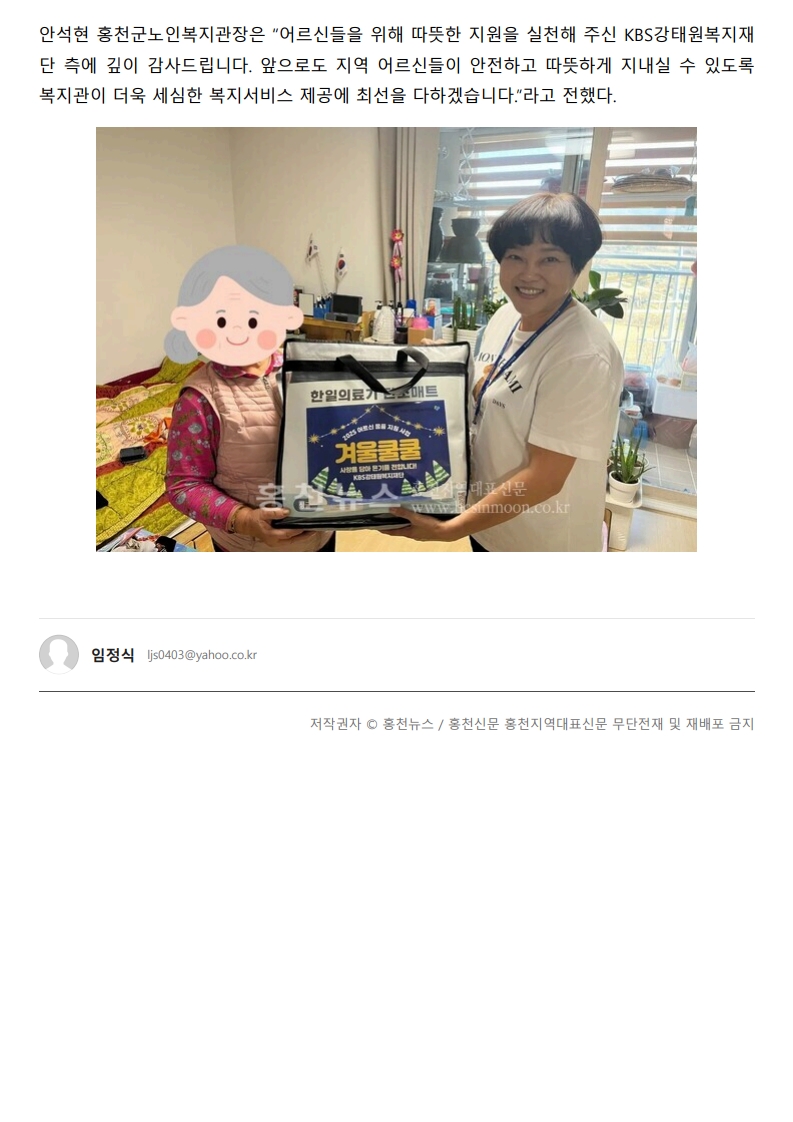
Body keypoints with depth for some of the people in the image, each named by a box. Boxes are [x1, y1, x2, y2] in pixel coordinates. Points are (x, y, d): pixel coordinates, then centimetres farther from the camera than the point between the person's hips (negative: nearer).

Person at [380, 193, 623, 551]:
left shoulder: (582, 357, -27)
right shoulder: (509, 313, -3)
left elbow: (544, 478, -27)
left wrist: (449, 530, -25)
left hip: (541, 542, -7)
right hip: (487, 518, 7)